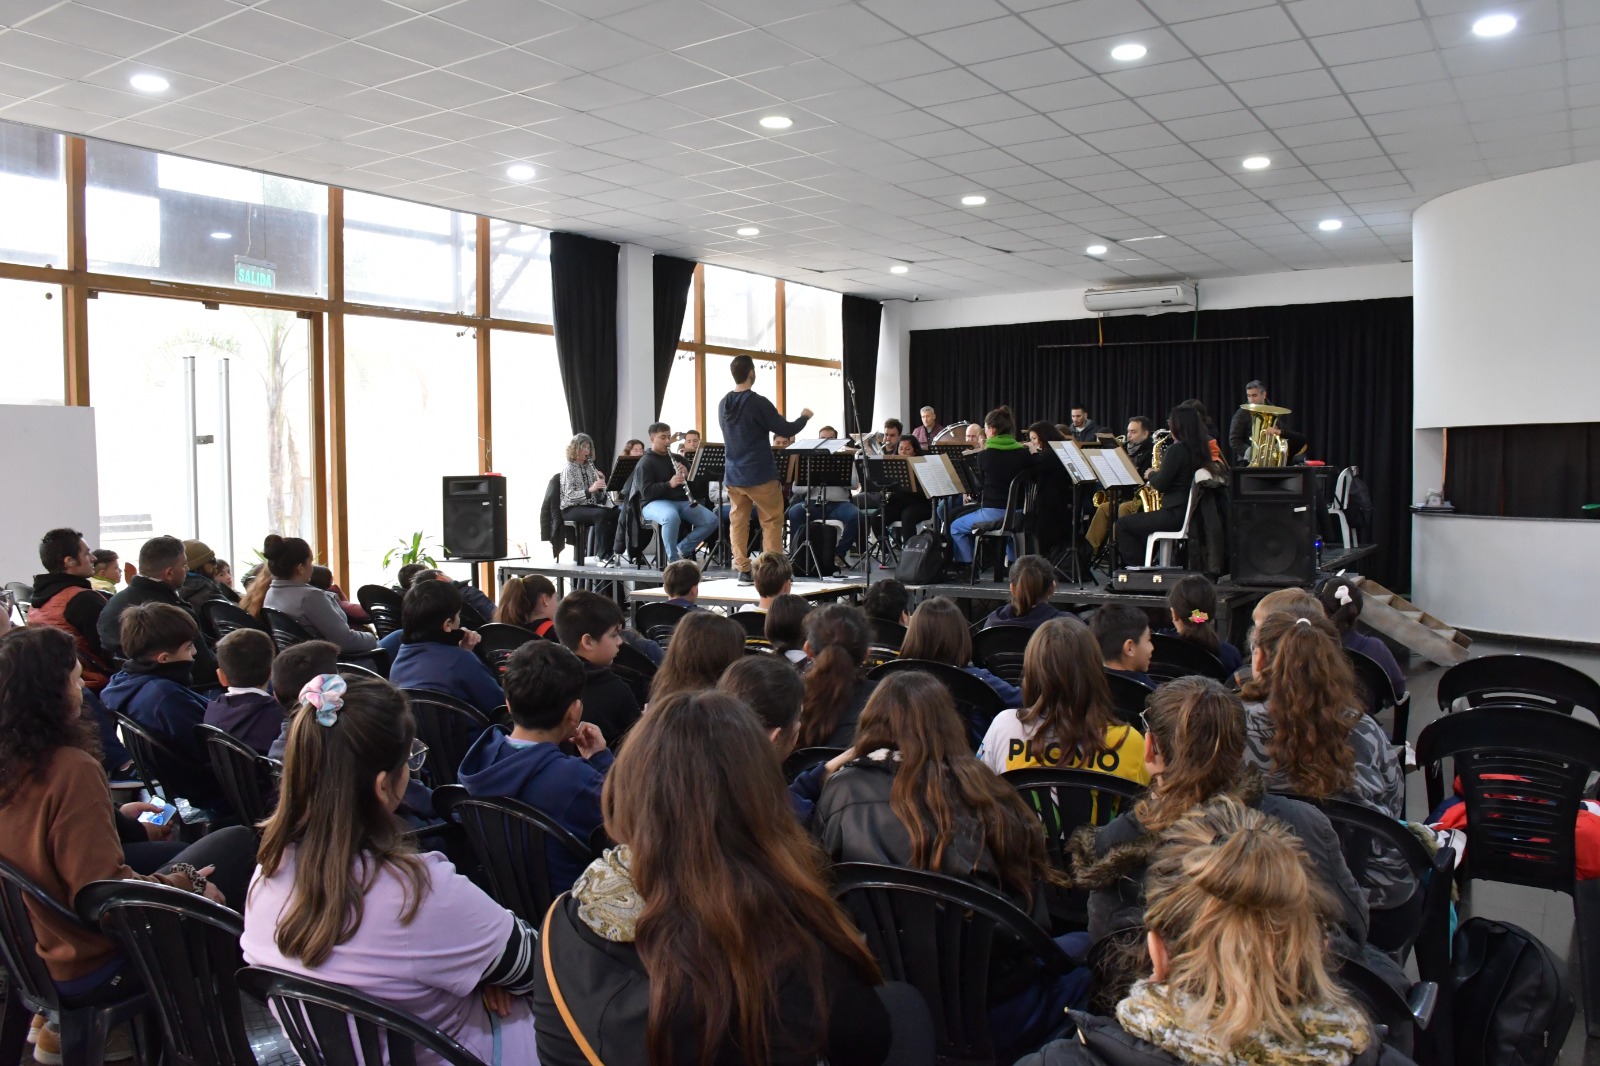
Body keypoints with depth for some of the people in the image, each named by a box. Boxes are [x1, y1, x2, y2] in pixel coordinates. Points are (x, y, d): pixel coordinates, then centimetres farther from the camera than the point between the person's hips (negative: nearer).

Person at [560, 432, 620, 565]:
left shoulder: (590, 467, 15)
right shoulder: (568, 468, -5)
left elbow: (598, 494, 14)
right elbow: (570, 495, -17)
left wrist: (601, 482, -6)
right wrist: (590, 490, -28)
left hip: (590, 506, 6)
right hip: (572, 509, -6)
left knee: (616, 513, -20)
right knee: (601, 514, -34)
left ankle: (608, 551, -15)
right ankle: (603, 556, -34)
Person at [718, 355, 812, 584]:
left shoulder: (723, 404, 7)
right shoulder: (758, 402, -15)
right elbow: (786, 430, -10)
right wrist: (804, 417, 8)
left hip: (733, 475, 6)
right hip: (760, 475, -6)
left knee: (738, 522, 10)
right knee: (772, 521, 5)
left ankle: (743, 570, 10)